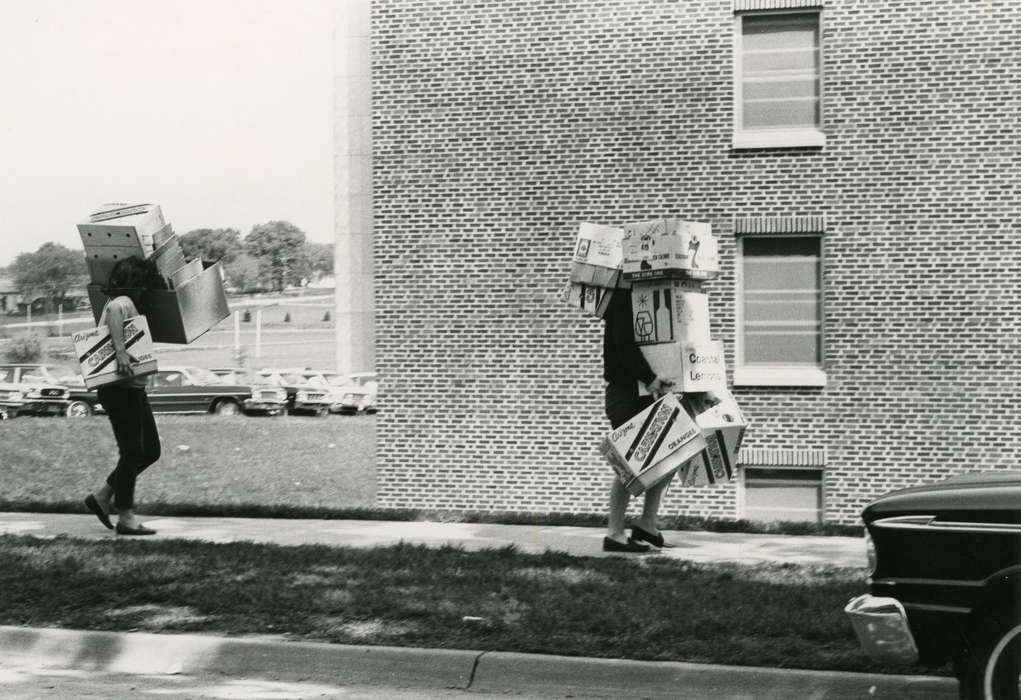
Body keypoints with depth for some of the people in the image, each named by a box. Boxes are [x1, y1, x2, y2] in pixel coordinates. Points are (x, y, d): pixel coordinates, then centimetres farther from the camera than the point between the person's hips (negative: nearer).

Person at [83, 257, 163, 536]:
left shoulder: (126, 304, 16)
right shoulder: (122, 303, -14)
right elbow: (114, 312, -39)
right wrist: (120, 351, -44)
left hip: (133, 389, 10)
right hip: (121, 389, -10)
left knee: (150, 450, 14)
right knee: (132, 453, -4)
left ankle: (101, 496, 20)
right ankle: (126, 518, 4)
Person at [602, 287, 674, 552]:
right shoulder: (622, 298, -11)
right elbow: (624, 344, -23)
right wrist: (649, 378, -28)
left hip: (645, 393, 9)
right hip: (624, 393, -9)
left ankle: (647, 525, 14)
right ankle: (614, 534, -1)